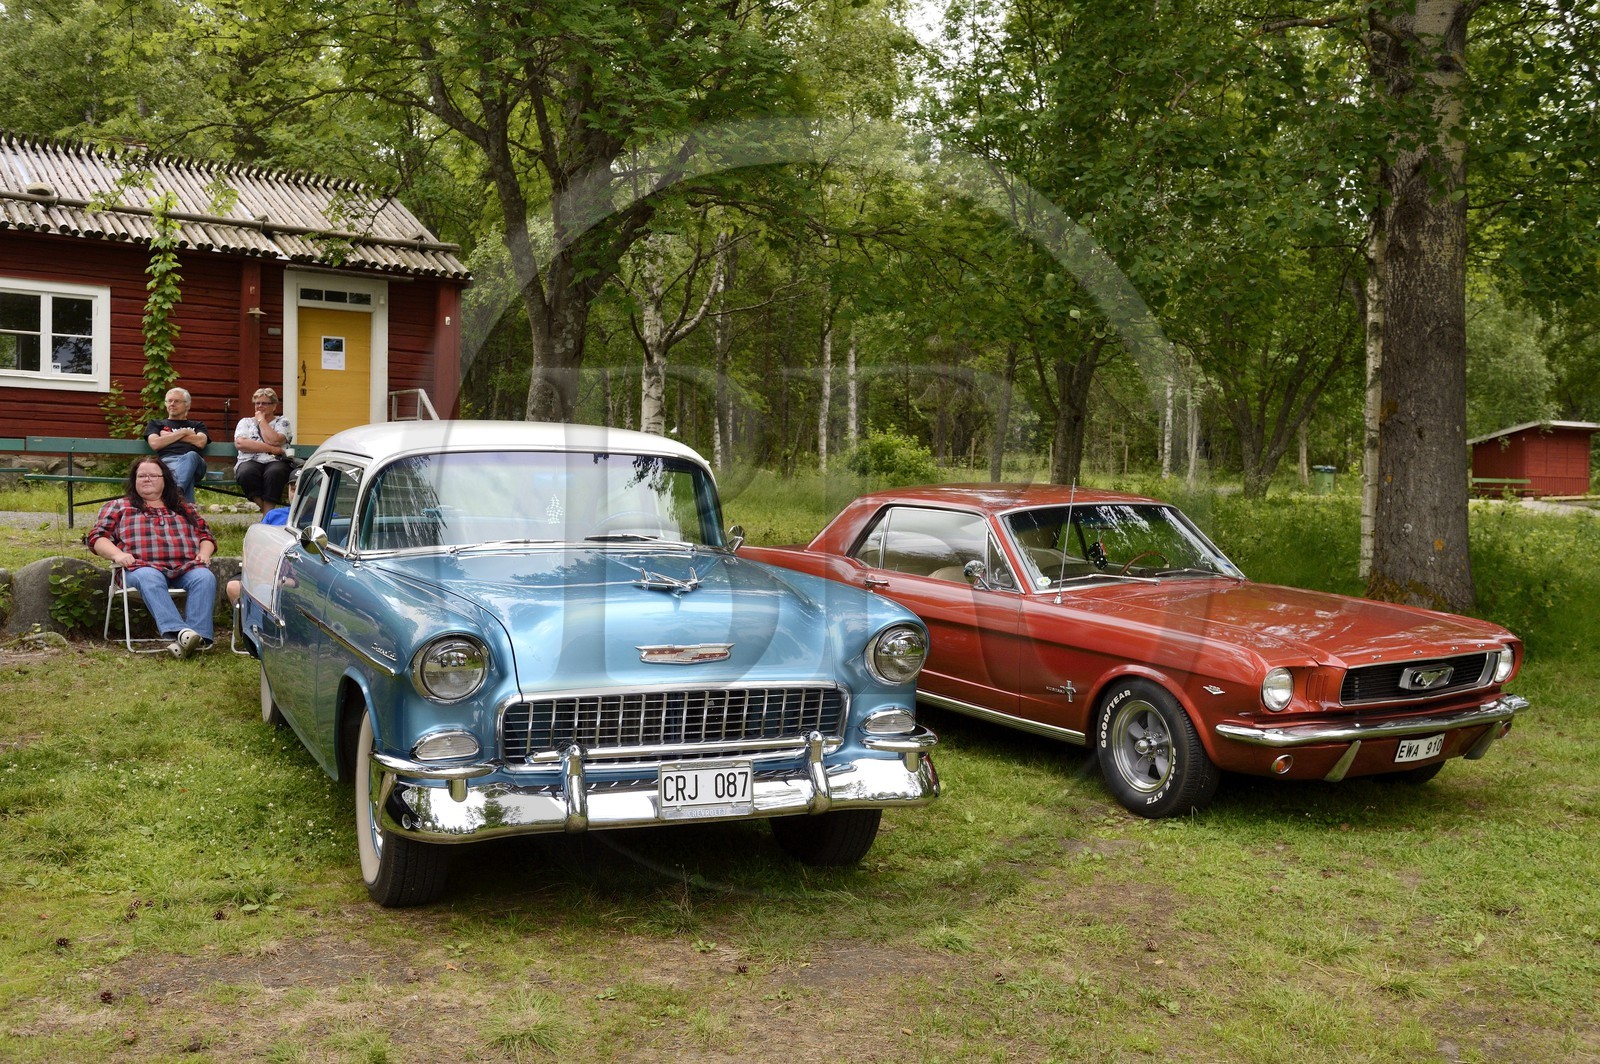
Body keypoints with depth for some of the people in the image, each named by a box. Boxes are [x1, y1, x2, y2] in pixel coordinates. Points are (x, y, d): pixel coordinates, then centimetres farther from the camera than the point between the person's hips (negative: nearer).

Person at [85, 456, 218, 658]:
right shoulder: (118, 507, 26)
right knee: (150, 579, -40)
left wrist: (204, 553, 5)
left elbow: (206, 535, 29)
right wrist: (117, 554, -6)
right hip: (144, 567, -2)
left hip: (187, 567, 2)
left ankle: (198, 635, -49)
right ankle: (178, 632, -56)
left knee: (205, 577, -34)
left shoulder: (185, 508, 32)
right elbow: (96, 536, 15)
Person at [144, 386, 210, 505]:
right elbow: (155, 444, 10)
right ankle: (188, 506, -65)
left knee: (191, 455, -42)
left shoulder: (197, 425, 33)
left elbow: (200, 442, 8)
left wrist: (168, 436, 13)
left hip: (193, 460, 0)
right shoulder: (156, 424, 33)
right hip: (167, 460, 0)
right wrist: (183, 432, 11)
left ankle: (177, 490, -67)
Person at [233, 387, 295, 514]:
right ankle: (266, 512, -24)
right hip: (250, 462, 1)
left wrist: (261, 420, 8)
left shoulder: (282, 422, 17)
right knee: (246, 473, -35)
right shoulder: (245, 422, 22)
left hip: (277, 462, -1)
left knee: (274, 473, -37)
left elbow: (274, 440, -5)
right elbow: (240, 443, 1)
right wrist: (272, 449, -7)